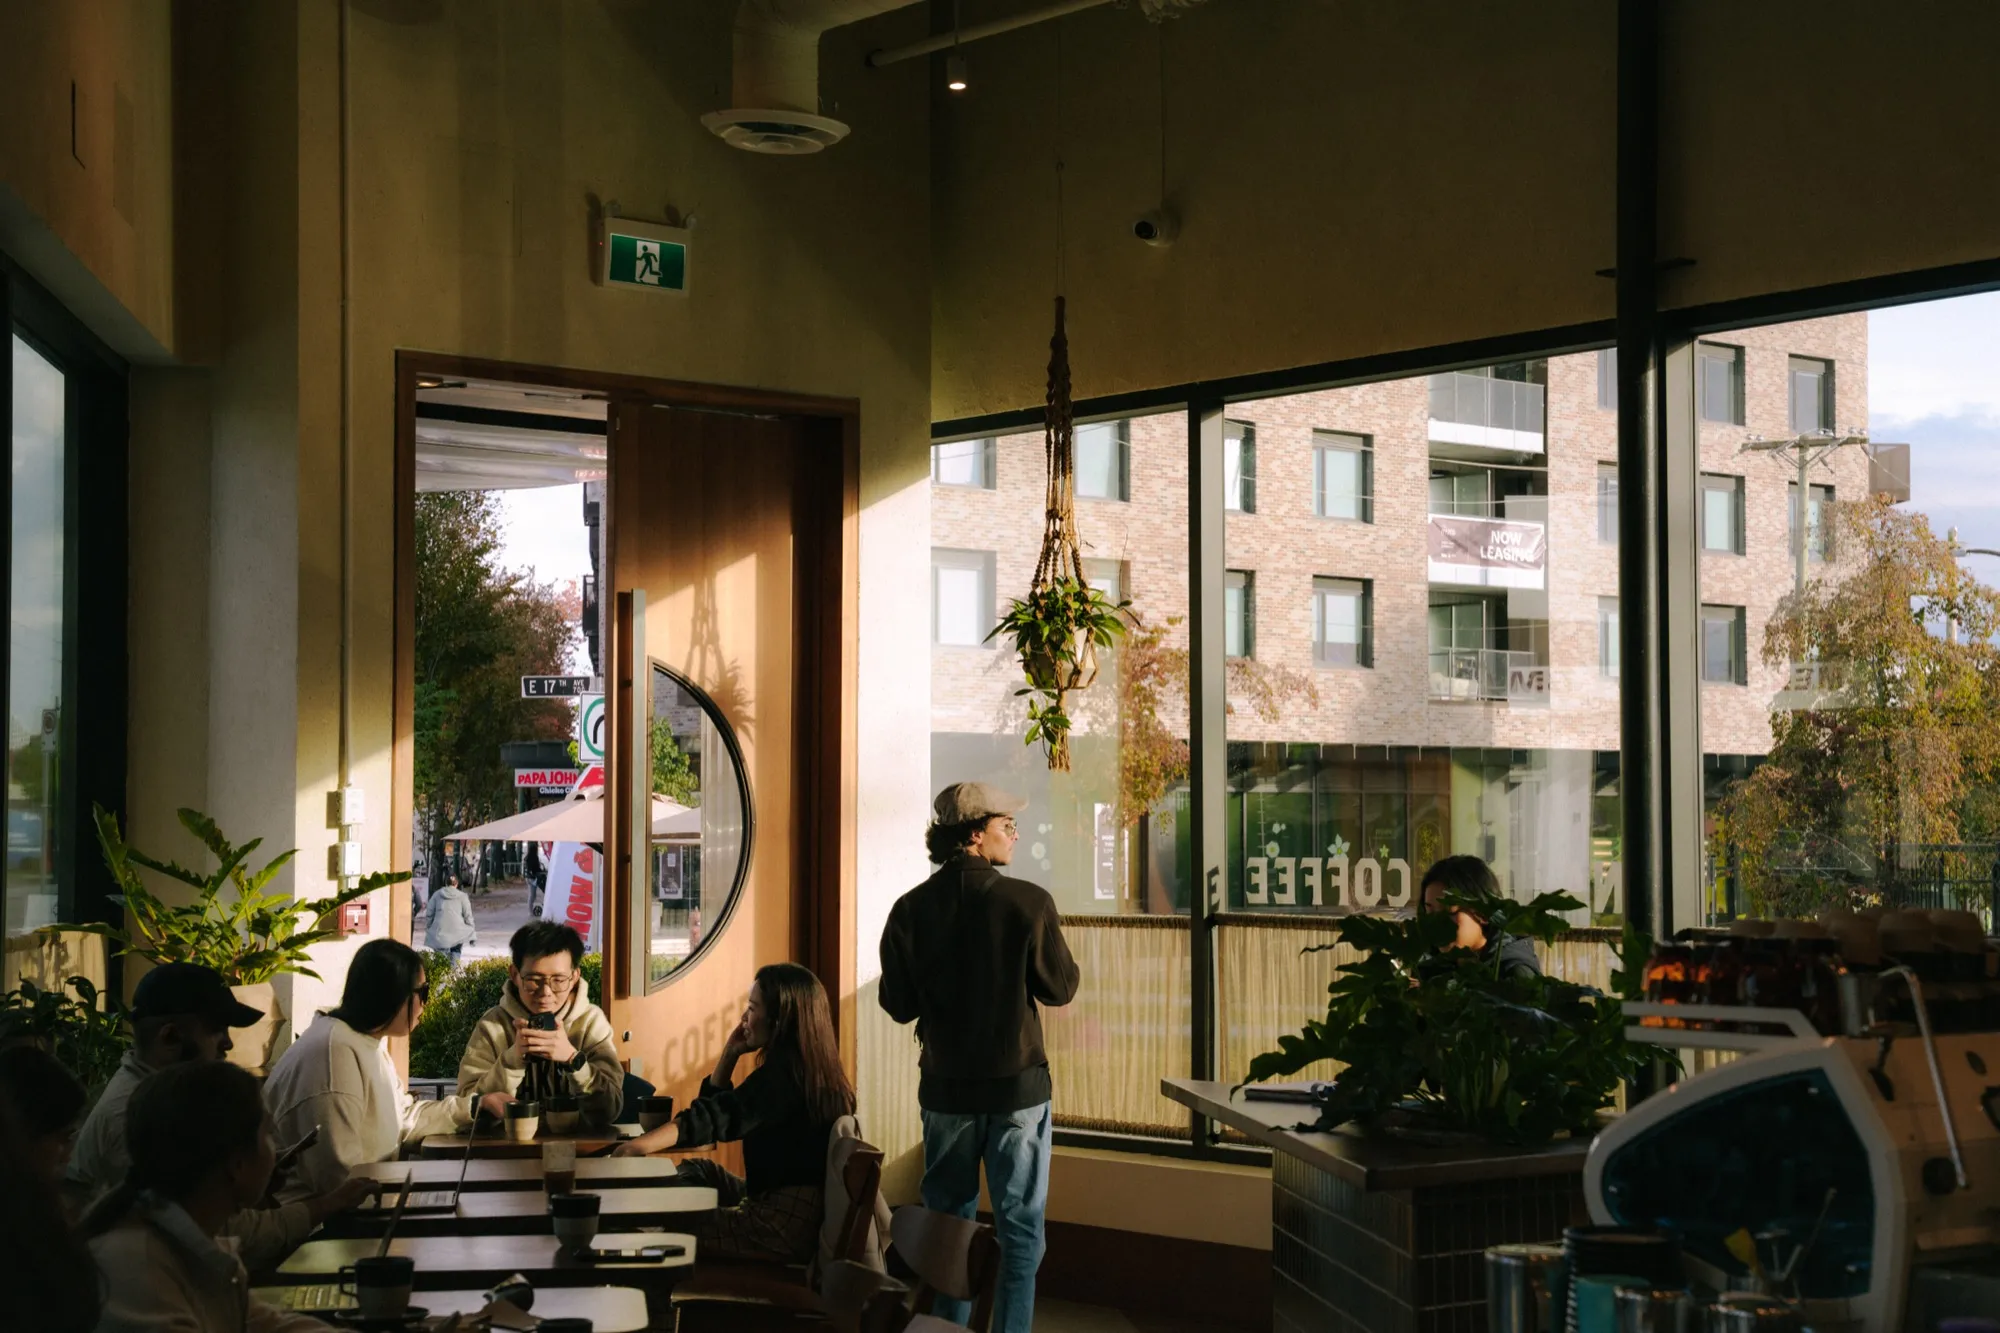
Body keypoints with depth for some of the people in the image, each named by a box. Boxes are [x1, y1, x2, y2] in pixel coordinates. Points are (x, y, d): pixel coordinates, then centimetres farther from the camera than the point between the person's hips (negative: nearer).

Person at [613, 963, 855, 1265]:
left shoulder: (786, 1071, -17)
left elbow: (716, 1118, -30)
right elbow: (718, 1112, 22)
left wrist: (641, 1145, -38)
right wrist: (731, 1053, 8)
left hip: (786, 1227, -10)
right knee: (697, 1171, 18)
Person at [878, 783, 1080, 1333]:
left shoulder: (911, 909, -6)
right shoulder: (1028, 902, -14)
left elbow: (898, 1003, -1)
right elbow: (1061, 987, -5)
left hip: (946, 1086, 3)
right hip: (1019, 1085, -3)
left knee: (946, 1218, 15)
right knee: (1019, 1225, 6)